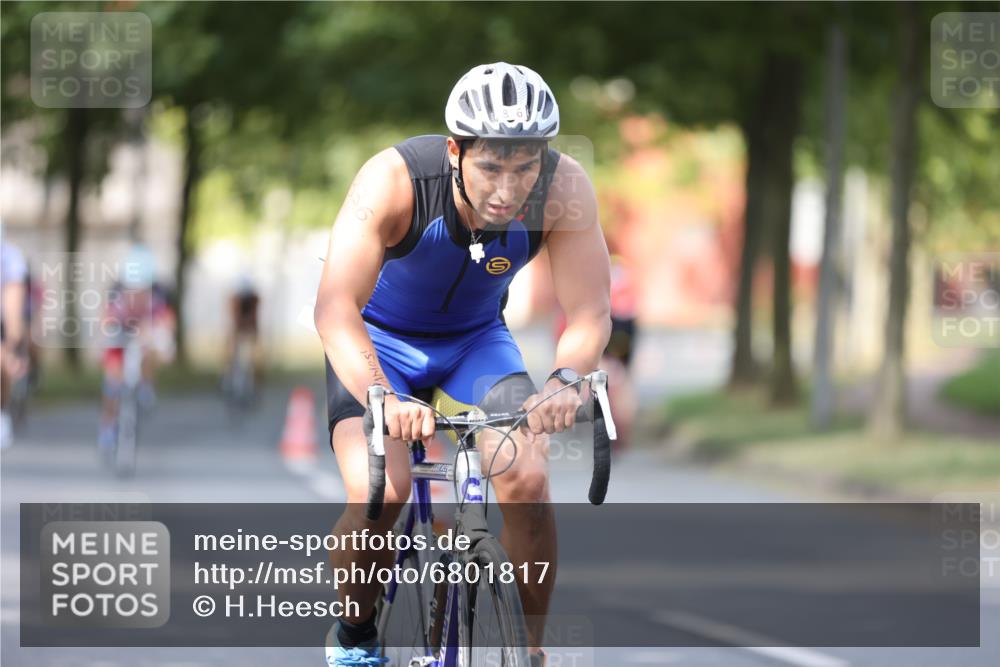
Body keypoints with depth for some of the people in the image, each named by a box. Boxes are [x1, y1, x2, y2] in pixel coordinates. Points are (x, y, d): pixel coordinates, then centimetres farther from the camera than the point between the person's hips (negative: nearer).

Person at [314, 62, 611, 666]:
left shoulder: (563, 189, -27)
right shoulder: (393, 180, -35)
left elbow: (589, 313, -26)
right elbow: (336, 308, -40)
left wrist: (565, 380, -48)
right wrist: (382, 398, -57)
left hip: (476, 339, 2)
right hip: (380, 340, -2)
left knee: (528, 481, -21)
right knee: (379, 492, -24)